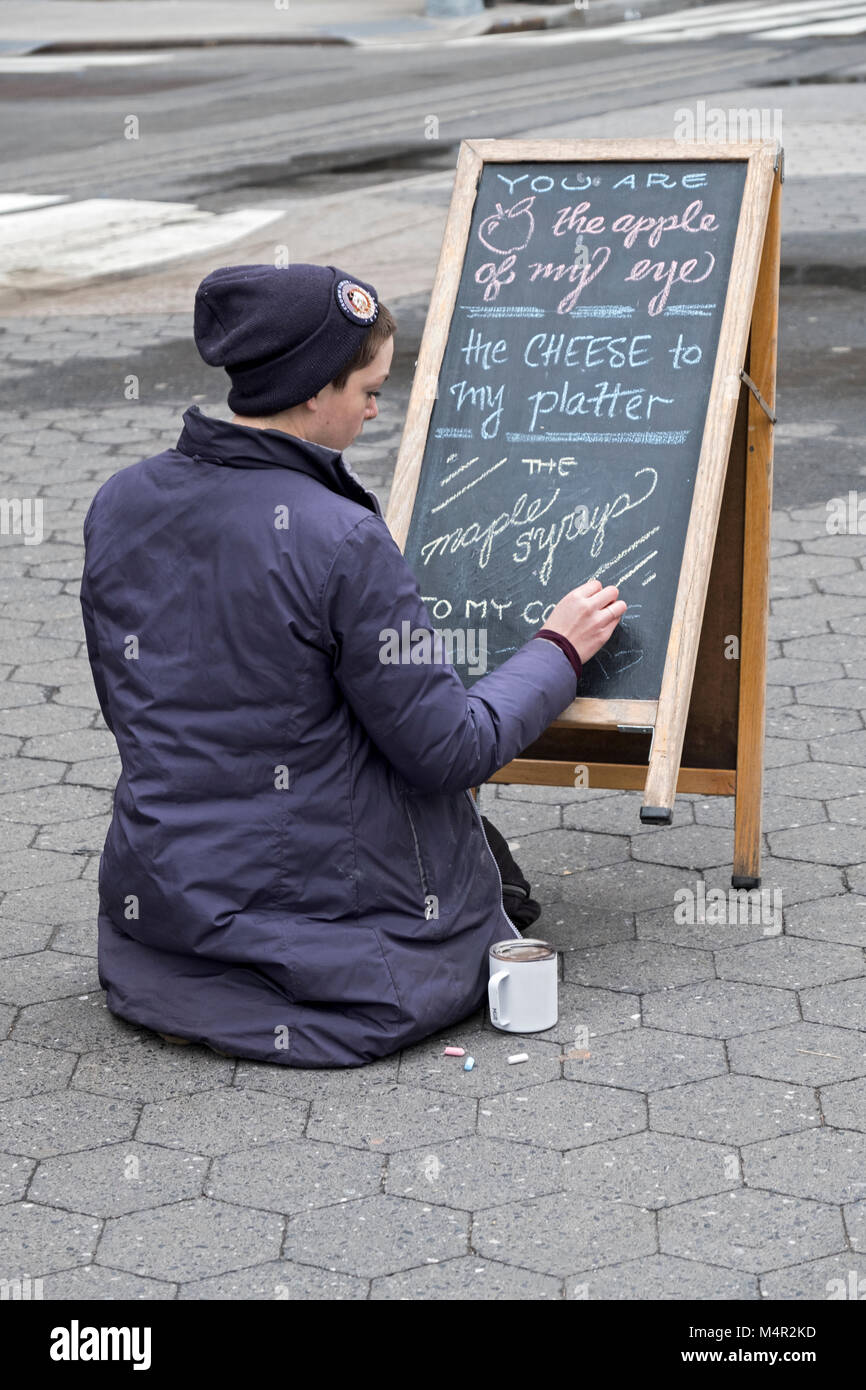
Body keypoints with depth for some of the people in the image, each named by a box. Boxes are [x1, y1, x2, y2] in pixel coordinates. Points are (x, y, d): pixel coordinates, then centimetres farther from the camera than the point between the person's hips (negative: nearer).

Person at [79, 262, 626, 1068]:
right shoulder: (341, 541, -23)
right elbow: (448, 751, -16)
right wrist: (558, 651, -1)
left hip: (157, 902, 7)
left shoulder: (117, 504, -3)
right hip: (322, 902, -6)